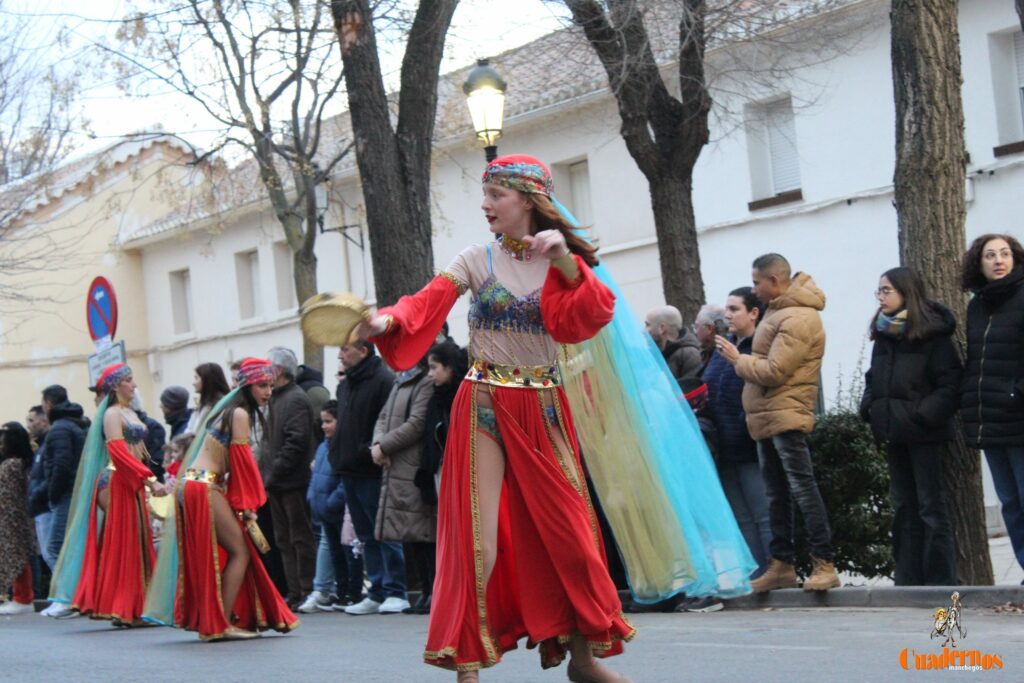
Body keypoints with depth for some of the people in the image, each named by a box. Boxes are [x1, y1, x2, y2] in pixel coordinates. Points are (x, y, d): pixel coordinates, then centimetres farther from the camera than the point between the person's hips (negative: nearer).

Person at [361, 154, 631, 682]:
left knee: (568, 529, 5)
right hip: (485, 408, -2)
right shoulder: (477, 260, 1)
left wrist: (566, 262, -24)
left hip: (544, 411, 2)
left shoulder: (564, 262, 6)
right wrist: (386, 322, -33)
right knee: (479, 535, -7)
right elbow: (426, 306, -14)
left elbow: (590, 318, -11)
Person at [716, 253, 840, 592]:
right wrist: (742, 359, 4)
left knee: (802, 488, -10)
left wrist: (738, 359, -7)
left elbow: (773, 371, -20)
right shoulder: (778, 311, 17)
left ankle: (824, 565, -10)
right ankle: (782, 565, 18)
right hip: (767, 418, 10)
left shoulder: (798, 319, -16)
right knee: (776, 494, 12)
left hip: (785, 416, -10)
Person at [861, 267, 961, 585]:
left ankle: (941, 580, 2)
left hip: (923, 433, -7)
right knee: (904, 508, 10)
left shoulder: (932, 333, -8)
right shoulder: (883, 334, 12)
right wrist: (869, 407, 3)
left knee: (931, 506, -3)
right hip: (894, 433, 7)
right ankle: (908, 580, 14)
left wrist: (925, 414, -19)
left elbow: (950, 382, -12)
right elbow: (874, 378, 20)